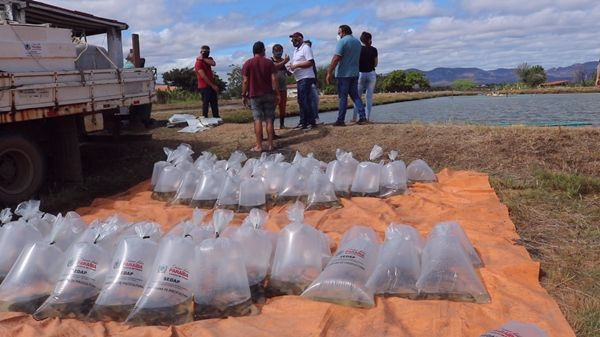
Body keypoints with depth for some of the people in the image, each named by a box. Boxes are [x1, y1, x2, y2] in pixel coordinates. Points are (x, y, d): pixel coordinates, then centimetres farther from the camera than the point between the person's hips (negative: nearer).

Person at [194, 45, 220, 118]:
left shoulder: (208, 60, 14)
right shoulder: (198, 63, -11)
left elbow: (213, 63, -10)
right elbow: (203, 76, -17)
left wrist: (203, 59, -10)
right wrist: (213, 85, -16)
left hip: (211, 86, 8)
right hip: (204, 87, -8)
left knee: (215, 104, 9)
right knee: (206, 104, -6)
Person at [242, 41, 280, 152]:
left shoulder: (248, 63, -1)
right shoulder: (269, 62, 2)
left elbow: (245, 81, -5)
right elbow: (274, 79, -4)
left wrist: (244, 95, 2)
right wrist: (277, 94, 0)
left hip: (255, 95, -1)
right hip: (269, 95, 1)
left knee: (258, 120, -1)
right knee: (269, 119, 5)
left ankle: (259, 146, -2)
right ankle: (270, 144, 5)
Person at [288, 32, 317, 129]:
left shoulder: (305, 48, -10)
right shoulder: (296, 49, 19)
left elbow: (311, 62, -20)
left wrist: (296, 65, -19)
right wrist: (292, 66, 5)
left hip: (306, 78, -10)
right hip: (299, 79, 10)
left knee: (305, 100, -9)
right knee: (301, 101, 11)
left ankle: (311, 122, -3)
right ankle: (303, 122, 17)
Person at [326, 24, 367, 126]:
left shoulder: (342, 41, -10)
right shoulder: (357, 42, 16)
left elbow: (336, 58, -17)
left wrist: (329, 73, -16)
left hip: (344, 74, -7)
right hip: (355, 73, 7)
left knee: (343, 97, -3)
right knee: (355, 95, 9)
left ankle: (341, 120, -1)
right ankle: (363, 117, 0)